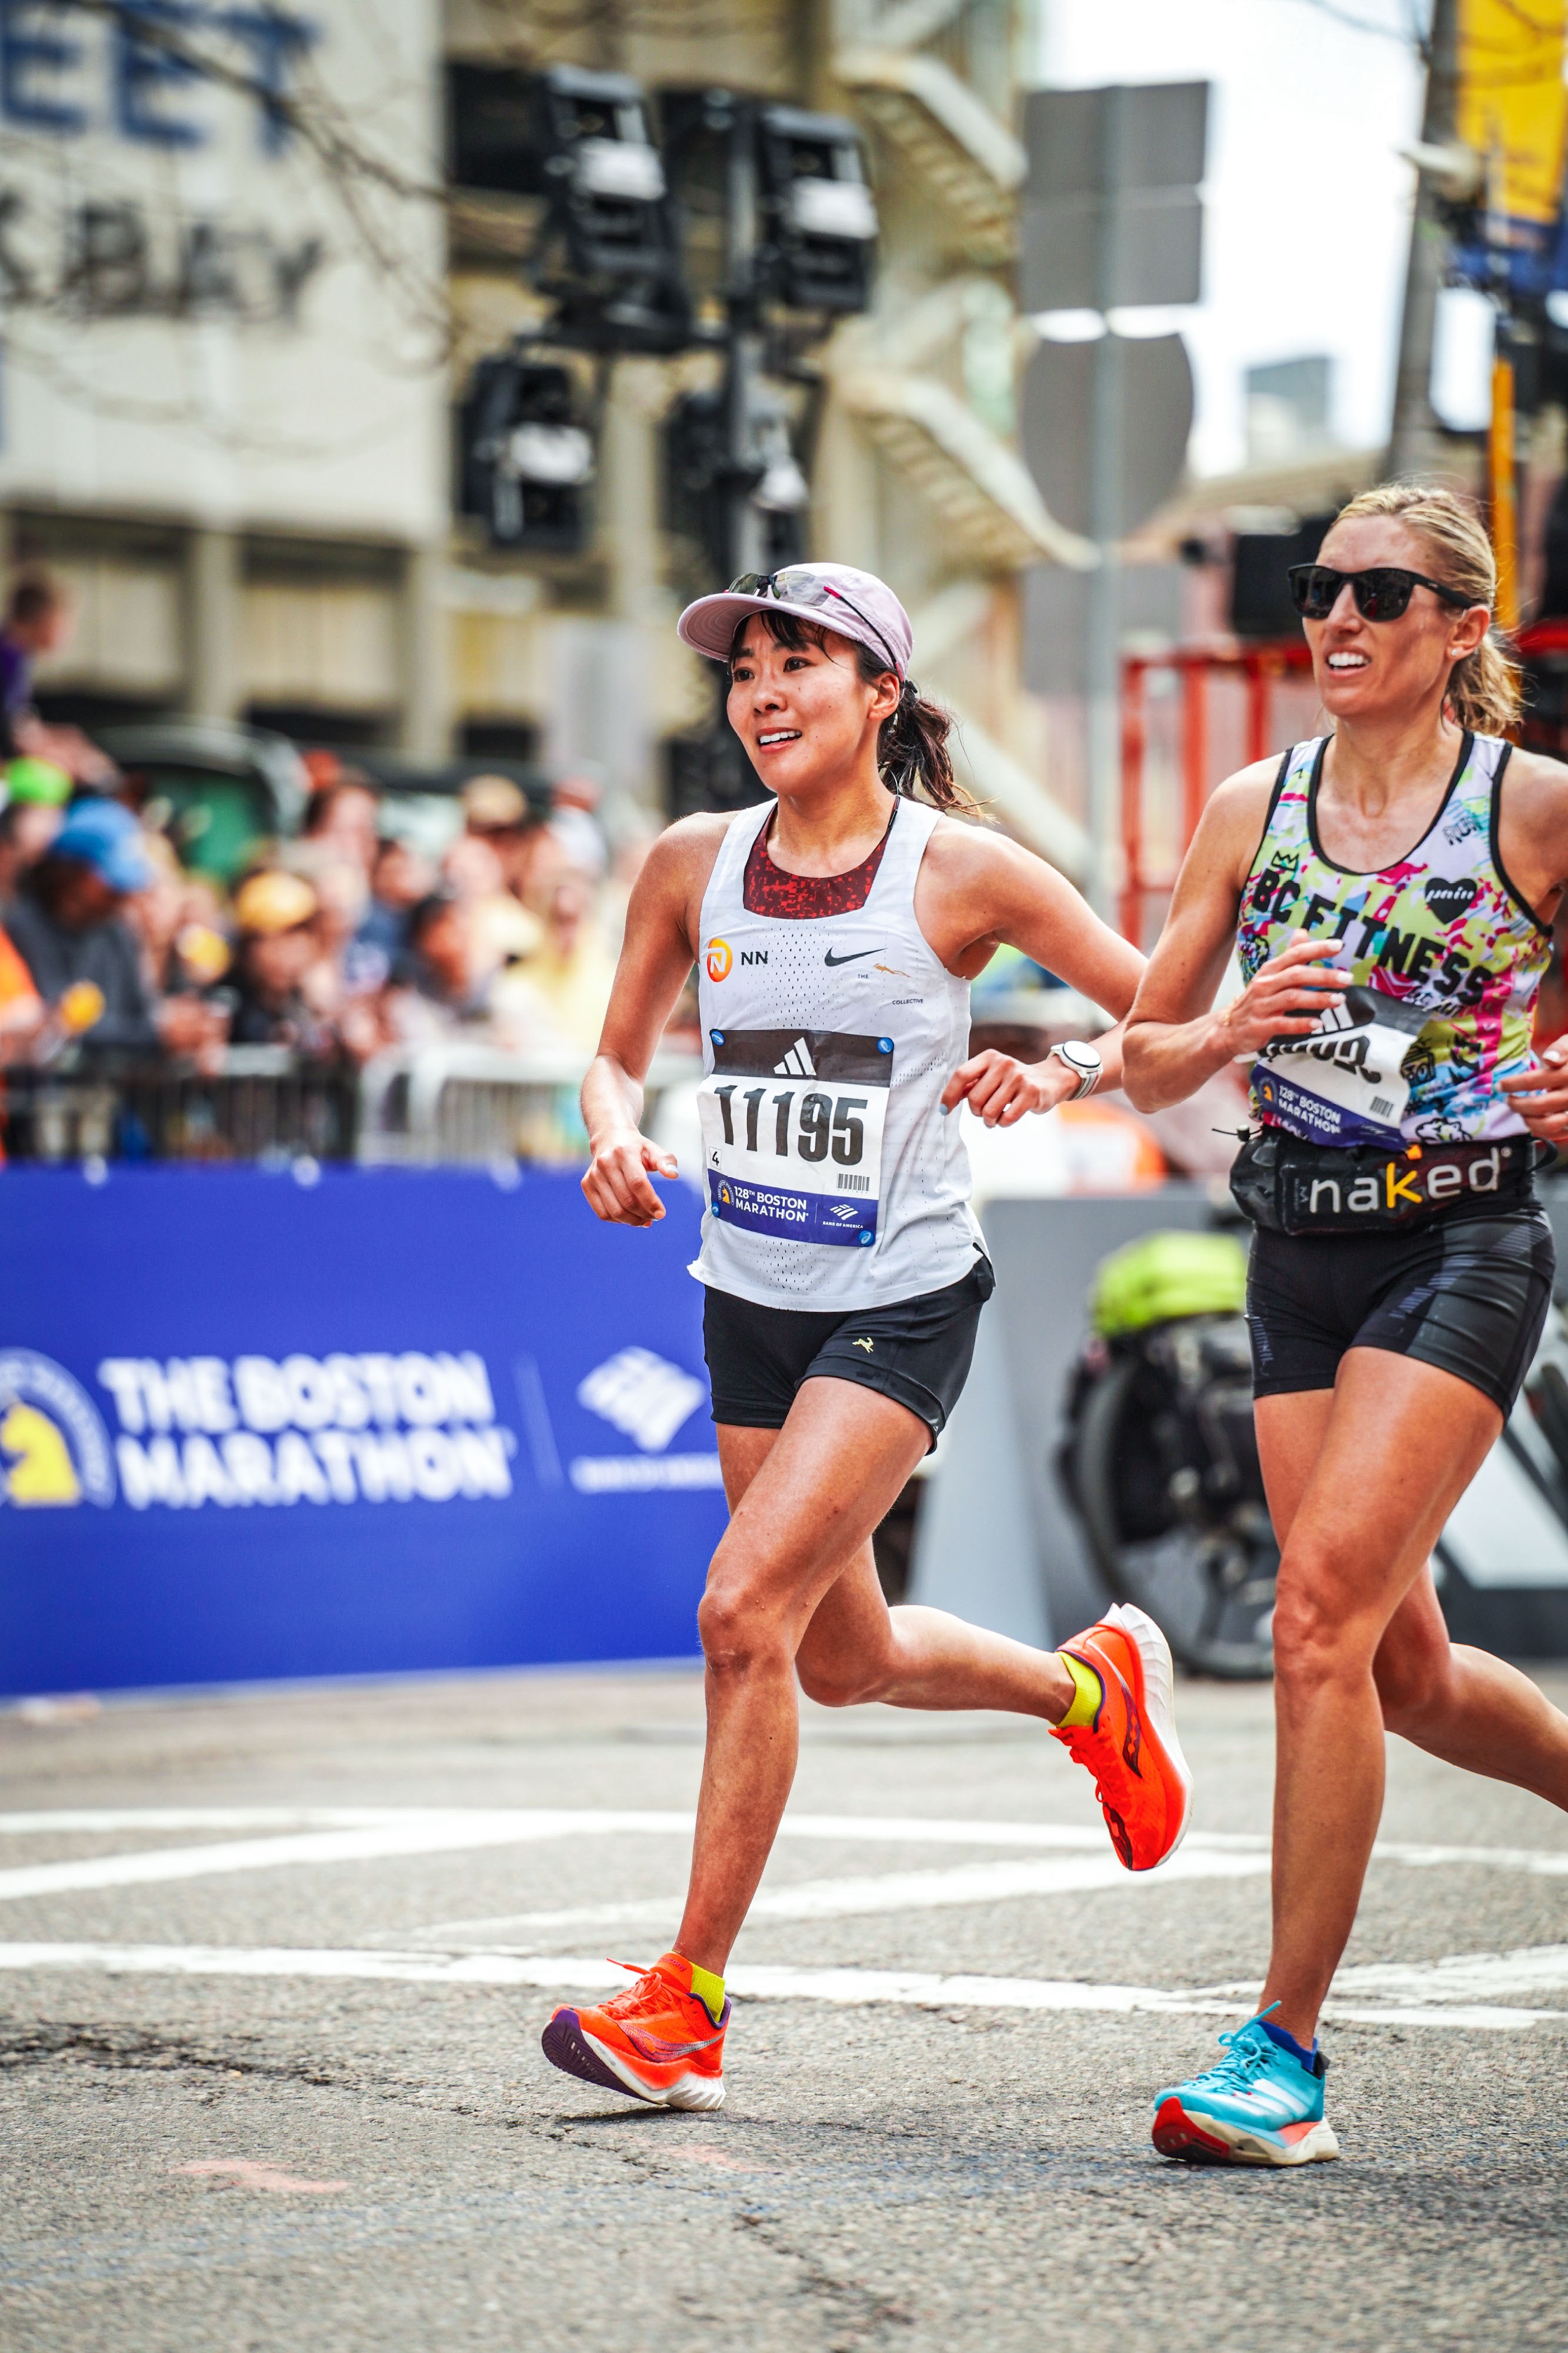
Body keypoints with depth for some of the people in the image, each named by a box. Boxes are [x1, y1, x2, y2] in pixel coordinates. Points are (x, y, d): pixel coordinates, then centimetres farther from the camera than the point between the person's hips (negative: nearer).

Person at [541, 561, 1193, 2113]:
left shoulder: (961, 873, -10)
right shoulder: (691, 867, 1)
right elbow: (619, 1052, 14)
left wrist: (1060, 1073, -22)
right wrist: (612, 1131, -8)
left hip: (902, 1303, -6)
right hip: (751, 1301, 6)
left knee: (744, 1610, -19)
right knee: (844, 1658, 16)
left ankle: (689, 2005, -10)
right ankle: (1092, 1684, 47)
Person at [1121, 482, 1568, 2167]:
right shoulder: (1252, 808, 7)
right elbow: (1148, 1064, 9)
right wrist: (1234, 1031, -12)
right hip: (1299, 1253, 5)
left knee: (1324, 1608, -17)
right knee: (1406, 1673, 9)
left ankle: (1284, 2051, -12)